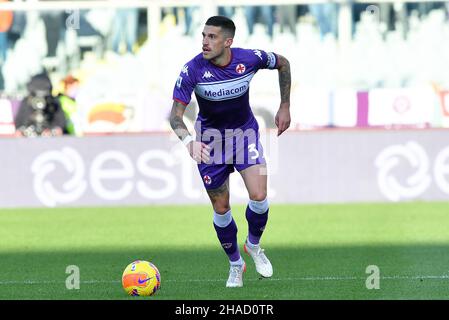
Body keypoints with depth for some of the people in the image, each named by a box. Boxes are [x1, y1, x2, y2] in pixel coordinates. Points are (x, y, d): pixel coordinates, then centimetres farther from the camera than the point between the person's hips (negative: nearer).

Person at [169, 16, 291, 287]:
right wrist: (188, 140, -43)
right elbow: (176, 114, -23)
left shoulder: (250, 59, -19)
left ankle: (254, 245, 16)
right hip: (210, 141, 0)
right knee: (221, 209, 5)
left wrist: (285, 107, 4)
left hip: (245, 133, 0)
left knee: (259, 196, -16)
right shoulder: (193, 70, -24)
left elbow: (283, 64, 3)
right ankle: (236, 265, 28)